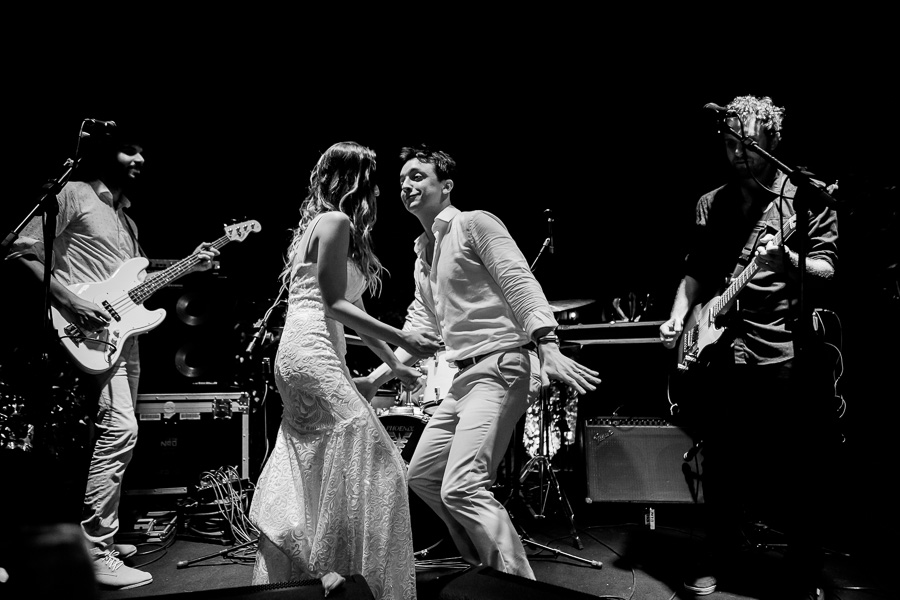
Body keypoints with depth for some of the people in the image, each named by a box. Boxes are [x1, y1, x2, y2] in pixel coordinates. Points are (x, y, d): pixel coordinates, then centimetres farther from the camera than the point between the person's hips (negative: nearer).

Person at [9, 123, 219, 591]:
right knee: (119, 429, -17)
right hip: (91, 332, -9)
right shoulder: (74, 194, -4)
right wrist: (69, 301, -20)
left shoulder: (126, 217, 21)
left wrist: (188, 265, 11)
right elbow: (24, 250, -10)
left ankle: (101, 536, 25)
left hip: (123, 333, 9)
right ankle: (95, 555, -10)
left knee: (117, 433, 12)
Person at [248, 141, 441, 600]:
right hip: (313, 352, -10)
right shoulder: (336, 222, -7)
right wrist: (402, 338, -15)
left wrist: (394, 364, 23)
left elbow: (351, 311, 23)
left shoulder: (322, 223, 22)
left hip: (299, 355, 10)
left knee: (303, 477, 13)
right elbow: (335, 303, -13)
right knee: (369, 462, -8)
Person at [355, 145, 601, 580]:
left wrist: (549, 347, -31)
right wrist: (375, 378, 15)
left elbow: (521, 284, -17)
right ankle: (485, 563, 27)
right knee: (421, 474, 15)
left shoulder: (473, 224, -5)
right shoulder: (423, 253, 20)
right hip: (465, 375, 10)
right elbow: (419, 327, 21)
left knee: (461, 488, -20)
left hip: (501, 368, -10)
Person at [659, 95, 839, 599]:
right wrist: (679, 316, 3)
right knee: (722, 462, 9)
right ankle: (718, 555, 28)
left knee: (796, 470, 1)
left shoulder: (806, 198, 1)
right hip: (721, 352, 4)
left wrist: (786, 260, -24)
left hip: (786, 354, -3)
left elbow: (826, 273, -5)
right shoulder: (712, 205, 13)